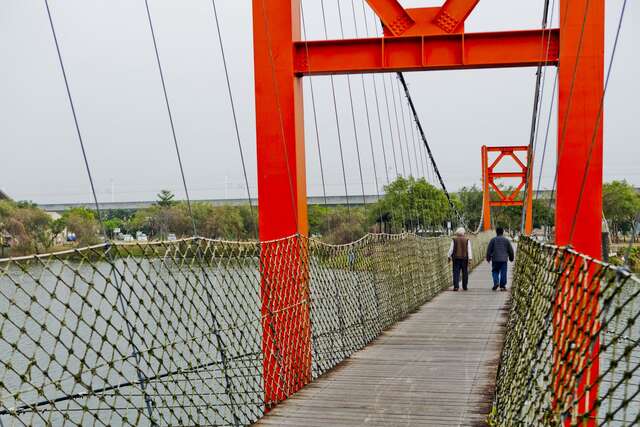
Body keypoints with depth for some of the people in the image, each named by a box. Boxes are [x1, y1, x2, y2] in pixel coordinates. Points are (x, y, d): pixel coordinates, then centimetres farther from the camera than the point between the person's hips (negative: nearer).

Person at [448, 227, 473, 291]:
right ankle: (464, 287, 14)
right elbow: (469, 249, -3)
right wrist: (470, 259, -4)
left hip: (456, 258, -1)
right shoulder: (467, 240, 0)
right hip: (464, 258, 1)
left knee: (456, 272, -1)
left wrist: (449, 257, 8)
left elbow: (451, 249, -1)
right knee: (465, 273, 10)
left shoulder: (454, 239, -2)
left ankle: (456, 286, -11)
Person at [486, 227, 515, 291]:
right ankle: (502, 286, 2)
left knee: (495, 271, 8)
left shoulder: (493, 240, 0)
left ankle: (496, 282, -12)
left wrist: (488, 258, 10)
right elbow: (510, 250, 10)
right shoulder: (506, 240, 4)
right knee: (503, 273, 4)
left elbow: (489, 250, 1)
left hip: (495, 259, -1)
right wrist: (511, 258, 23)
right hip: (504, 259, 1)